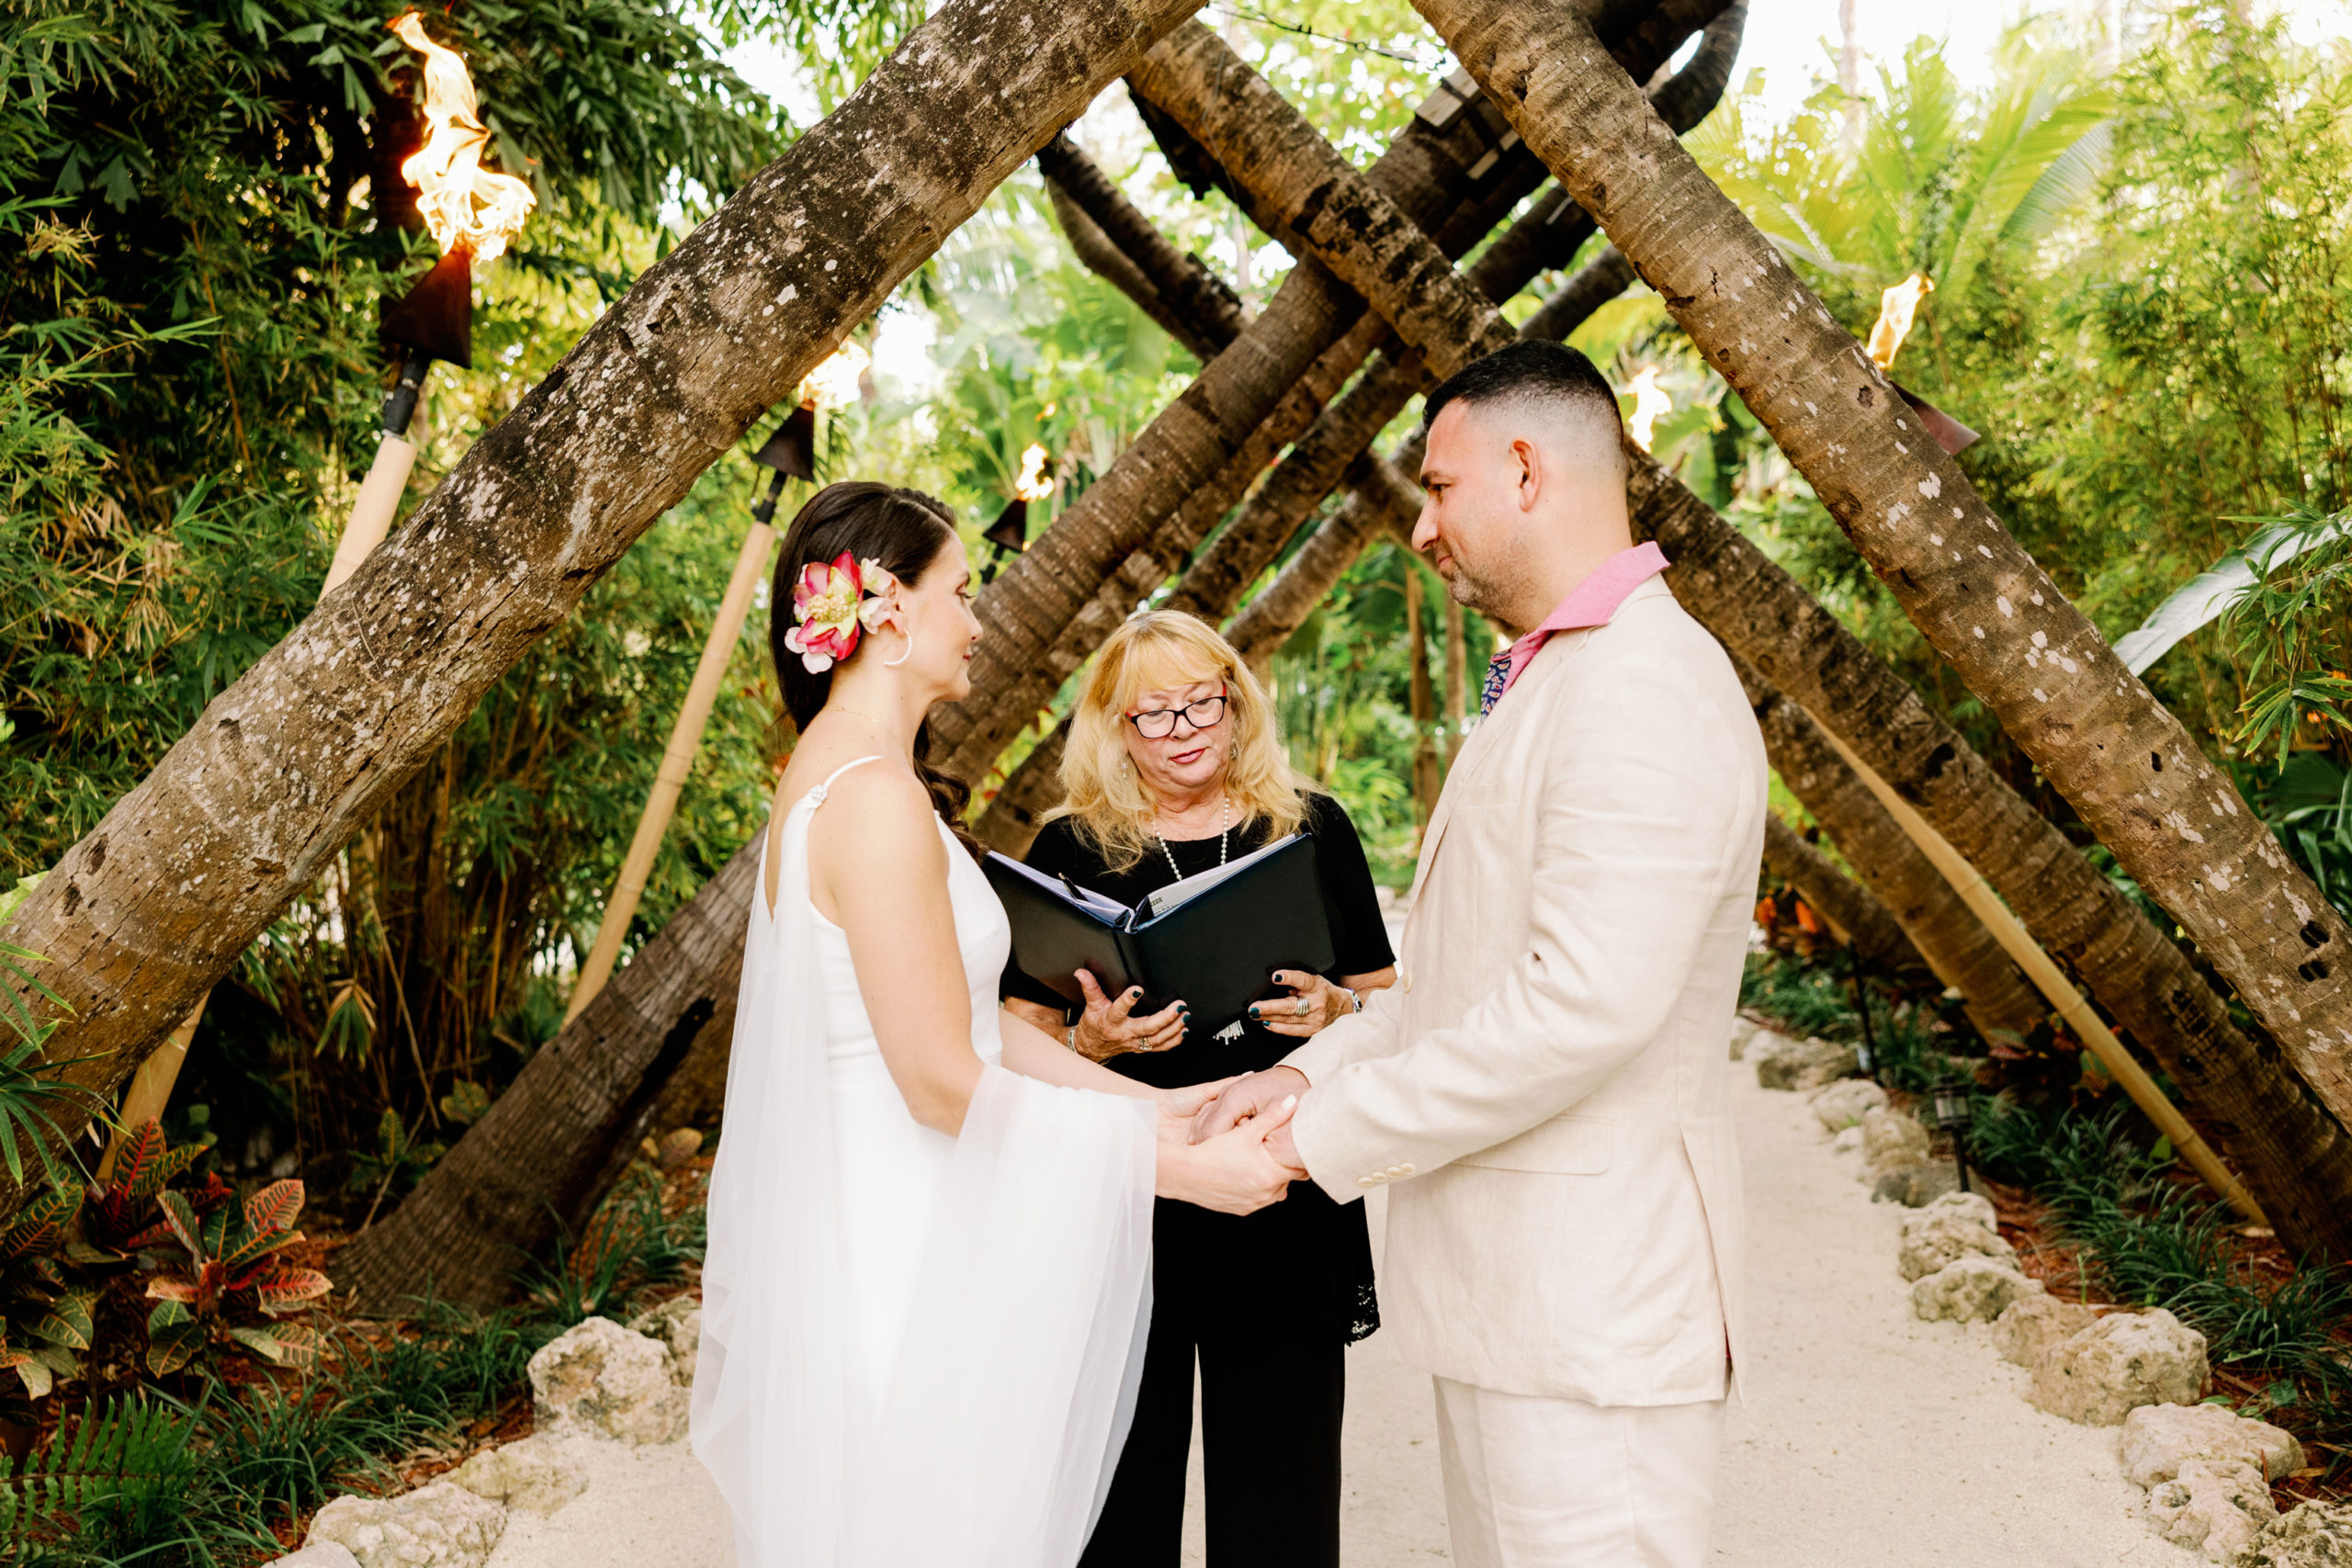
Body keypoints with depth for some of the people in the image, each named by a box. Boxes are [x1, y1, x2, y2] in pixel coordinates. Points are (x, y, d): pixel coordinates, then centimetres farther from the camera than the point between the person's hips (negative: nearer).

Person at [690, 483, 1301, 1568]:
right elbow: (945, 1082, -22)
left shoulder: (830, 776, 10)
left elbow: (970, 1017, 10)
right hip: (899, 1260, -10)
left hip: (875, 1225, 10)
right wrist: (1173, 1163, -16)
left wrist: (1150, 1101, 8)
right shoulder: (877, 797, -21)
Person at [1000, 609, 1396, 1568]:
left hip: (1285, 1209, 1)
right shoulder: (1072, 849, 2)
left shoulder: (1311, 829, 5)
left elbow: (1386, 1002, 11)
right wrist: (1091, 1042, -15)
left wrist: (1335, 1012, -10)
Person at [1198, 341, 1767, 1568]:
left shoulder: (1647, 692, -18)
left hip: (1588, 1319, -10)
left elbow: (1585, 1002, -27)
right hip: (1510, 1287, 10)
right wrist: (1314, 1071, 7)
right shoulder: (1547, 682, 17)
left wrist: (1326, 1134, -19)